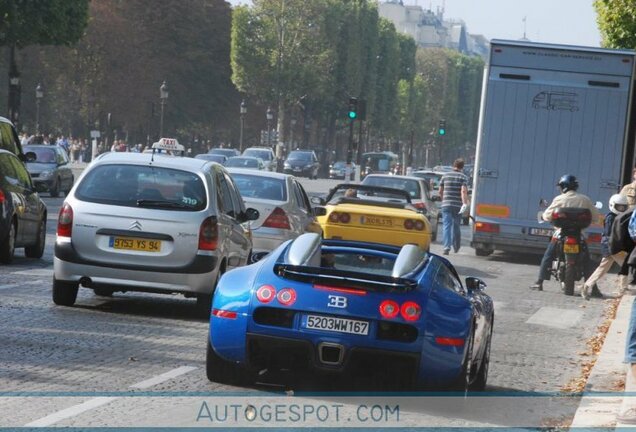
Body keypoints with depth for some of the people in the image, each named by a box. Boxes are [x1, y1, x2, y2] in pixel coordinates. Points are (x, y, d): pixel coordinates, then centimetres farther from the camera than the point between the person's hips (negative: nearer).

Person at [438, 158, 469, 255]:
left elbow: (440, 191, 13)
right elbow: (463, 191, -15)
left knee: (446, 226, -3)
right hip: (458, 205, 0)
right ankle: (456, 247, 27)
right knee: (456, 226, 14)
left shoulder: (445, 176, 7)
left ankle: (447, 247, -18)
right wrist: (465, 204, -20)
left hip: (446, 204, 0)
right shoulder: (463, 177, -1)